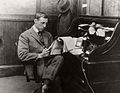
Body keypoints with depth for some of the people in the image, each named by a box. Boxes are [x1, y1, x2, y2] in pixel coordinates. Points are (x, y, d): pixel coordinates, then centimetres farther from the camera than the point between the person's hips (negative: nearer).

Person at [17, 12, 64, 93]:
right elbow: (22, 55, -8)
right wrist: (40, 55, -15)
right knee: (56, 79, -34)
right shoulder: (24, 36, 2)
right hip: (38, 63, -6)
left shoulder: (48, 35, 22)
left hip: (50, 60, 6)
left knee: (60, 58, -32)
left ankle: (46, 83, -36)